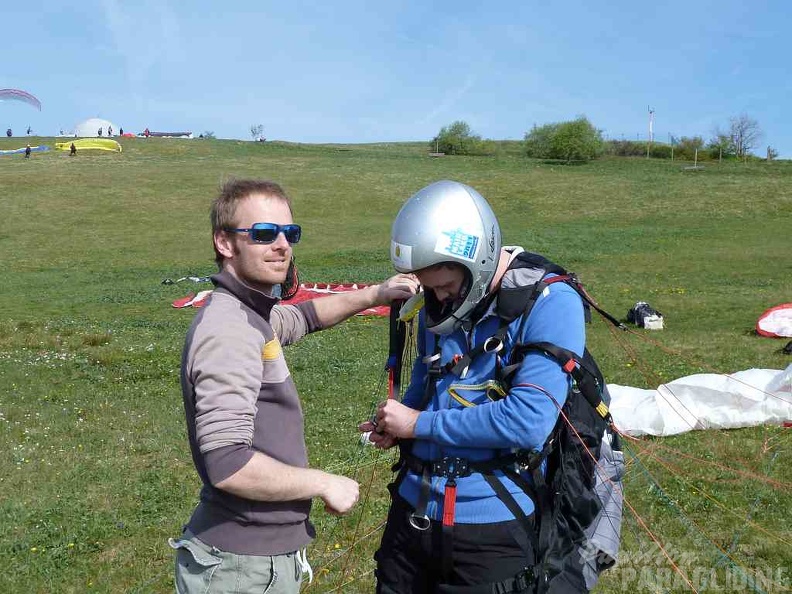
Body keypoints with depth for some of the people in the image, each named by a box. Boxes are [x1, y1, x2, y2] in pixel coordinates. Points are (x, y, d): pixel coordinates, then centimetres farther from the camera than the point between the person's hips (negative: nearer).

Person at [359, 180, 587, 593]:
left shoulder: (549, 304, -16)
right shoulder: (437, 307, 5)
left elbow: (529, 421, -24)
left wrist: (420, 424, -16)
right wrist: (394, 427, -1)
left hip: (490, 527, -6)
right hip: (412, 510, 6)